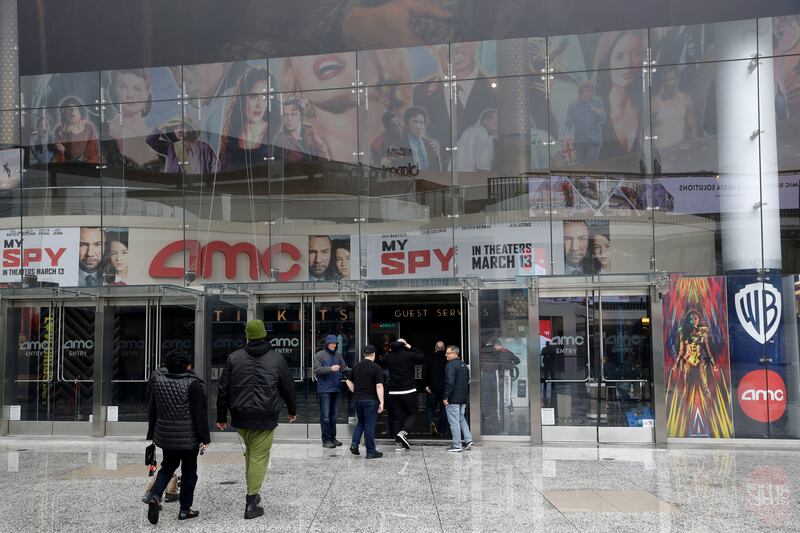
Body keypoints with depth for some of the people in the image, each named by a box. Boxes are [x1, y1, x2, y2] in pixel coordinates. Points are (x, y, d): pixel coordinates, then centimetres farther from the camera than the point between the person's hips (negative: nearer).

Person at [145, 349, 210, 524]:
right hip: (189, 437, -5)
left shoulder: (158, 381, 1)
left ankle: (155, 496, -2)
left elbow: (153, 411, 9)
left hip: (165, 435, 5)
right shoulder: (193, 384, -16)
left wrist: (152, 433, 18)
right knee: (188, 471, 10)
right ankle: (185, 509, 15)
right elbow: (199, 414, -16)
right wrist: (204, 437, -10)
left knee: (168, 467, 21)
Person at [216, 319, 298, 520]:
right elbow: (288, 388, 5)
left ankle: (253, 494, 25)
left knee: (250, 452, 21)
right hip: (265, 418, -3)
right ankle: (251, 503, -2)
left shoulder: (233, 358, 0)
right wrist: (292, 410, 21)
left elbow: (223, 390, 2)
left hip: (240, 417, 3)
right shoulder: (277, 359, -2)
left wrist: (221, 417, 12)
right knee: (259, 457, 1)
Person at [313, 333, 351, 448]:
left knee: (334, 415, 13)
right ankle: (326, 440, 2)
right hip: (324, 389, -6)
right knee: (325, 416, -4)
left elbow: (344, 368, 10)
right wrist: (330, 369, -24)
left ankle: (333, 438, 22)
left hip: (336, 389, 6)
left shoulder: (337, 356, 12)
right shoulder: (319, 355, -4)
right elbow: (316, 369, -13)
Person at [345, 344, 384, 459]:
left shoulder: (356, 367, 7)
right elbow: (379, 386, -15)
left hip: (357, 399, 5)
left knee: (361, 422, 20)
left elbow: (349, 382, 14)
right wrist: (381, 402, -14)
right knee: (370, 425, 1)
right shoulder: (376, 368, -10)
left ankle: (354, 444, 4)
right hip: (370, 400, -5)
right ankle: (371, 452, 6)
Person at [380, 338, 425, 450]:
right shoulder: (409, 355, -8)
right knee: (412, 414, 9)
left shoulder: (388, 357, 2)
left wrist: (390, 351, 17)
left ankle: (399, 443, 8)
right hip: (408, 391, -3)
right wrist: (411, 348, 8)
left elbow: (383, 365, 24)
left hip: (393, 392, 4)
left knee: (398, 416, 9)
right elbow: (422, 358, 7)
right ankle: (403, 432, -15)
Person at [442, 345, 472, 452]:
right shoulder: (464, 365, 14)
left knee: (454, 421, -2)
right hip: (463, 398, 9)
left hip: (453, 399, -9)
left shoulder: (451, 365, -15)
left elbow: (450, 382, -21)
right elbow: (467, 381, 20)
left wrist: (445, 397, -17)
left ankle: (456, 445, 1)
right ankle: (468, 440, 14)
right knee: (461, 418, 20)